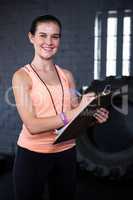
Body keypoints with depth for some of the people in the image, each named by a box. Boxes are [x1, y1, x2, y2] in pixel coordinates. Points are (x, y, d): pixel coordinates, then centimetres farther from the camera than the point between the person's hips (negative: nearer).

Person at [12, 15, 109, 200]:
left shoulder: (67, 75, 5)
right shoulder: (22, 76, -9)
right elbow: (32, 125, -18)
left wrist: (94, 116, -14)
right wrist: (74, 113, -27)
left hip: (66, 153, 4)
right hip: (32, 154, -4)